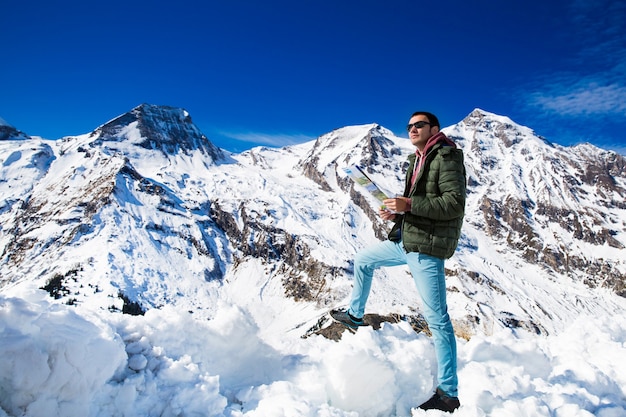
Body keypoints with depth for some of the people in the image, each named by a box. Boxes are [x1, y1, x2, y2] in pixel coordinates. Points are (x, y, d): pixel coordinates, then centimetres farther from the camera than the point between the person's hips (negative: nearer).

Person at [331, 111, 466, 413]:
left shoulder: (447, 157, -9)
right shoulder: (417, 160, 17)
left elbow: (455, 203, -19)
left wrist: (409, 205, -24)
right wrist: (397, 213, 3)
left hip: (426, 247, -9)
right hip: (403, 240, 10)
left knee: (436, 318, -6)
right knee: (362, 260, 23)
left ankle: (448, 393, 6)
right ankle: (354, 314, 42)